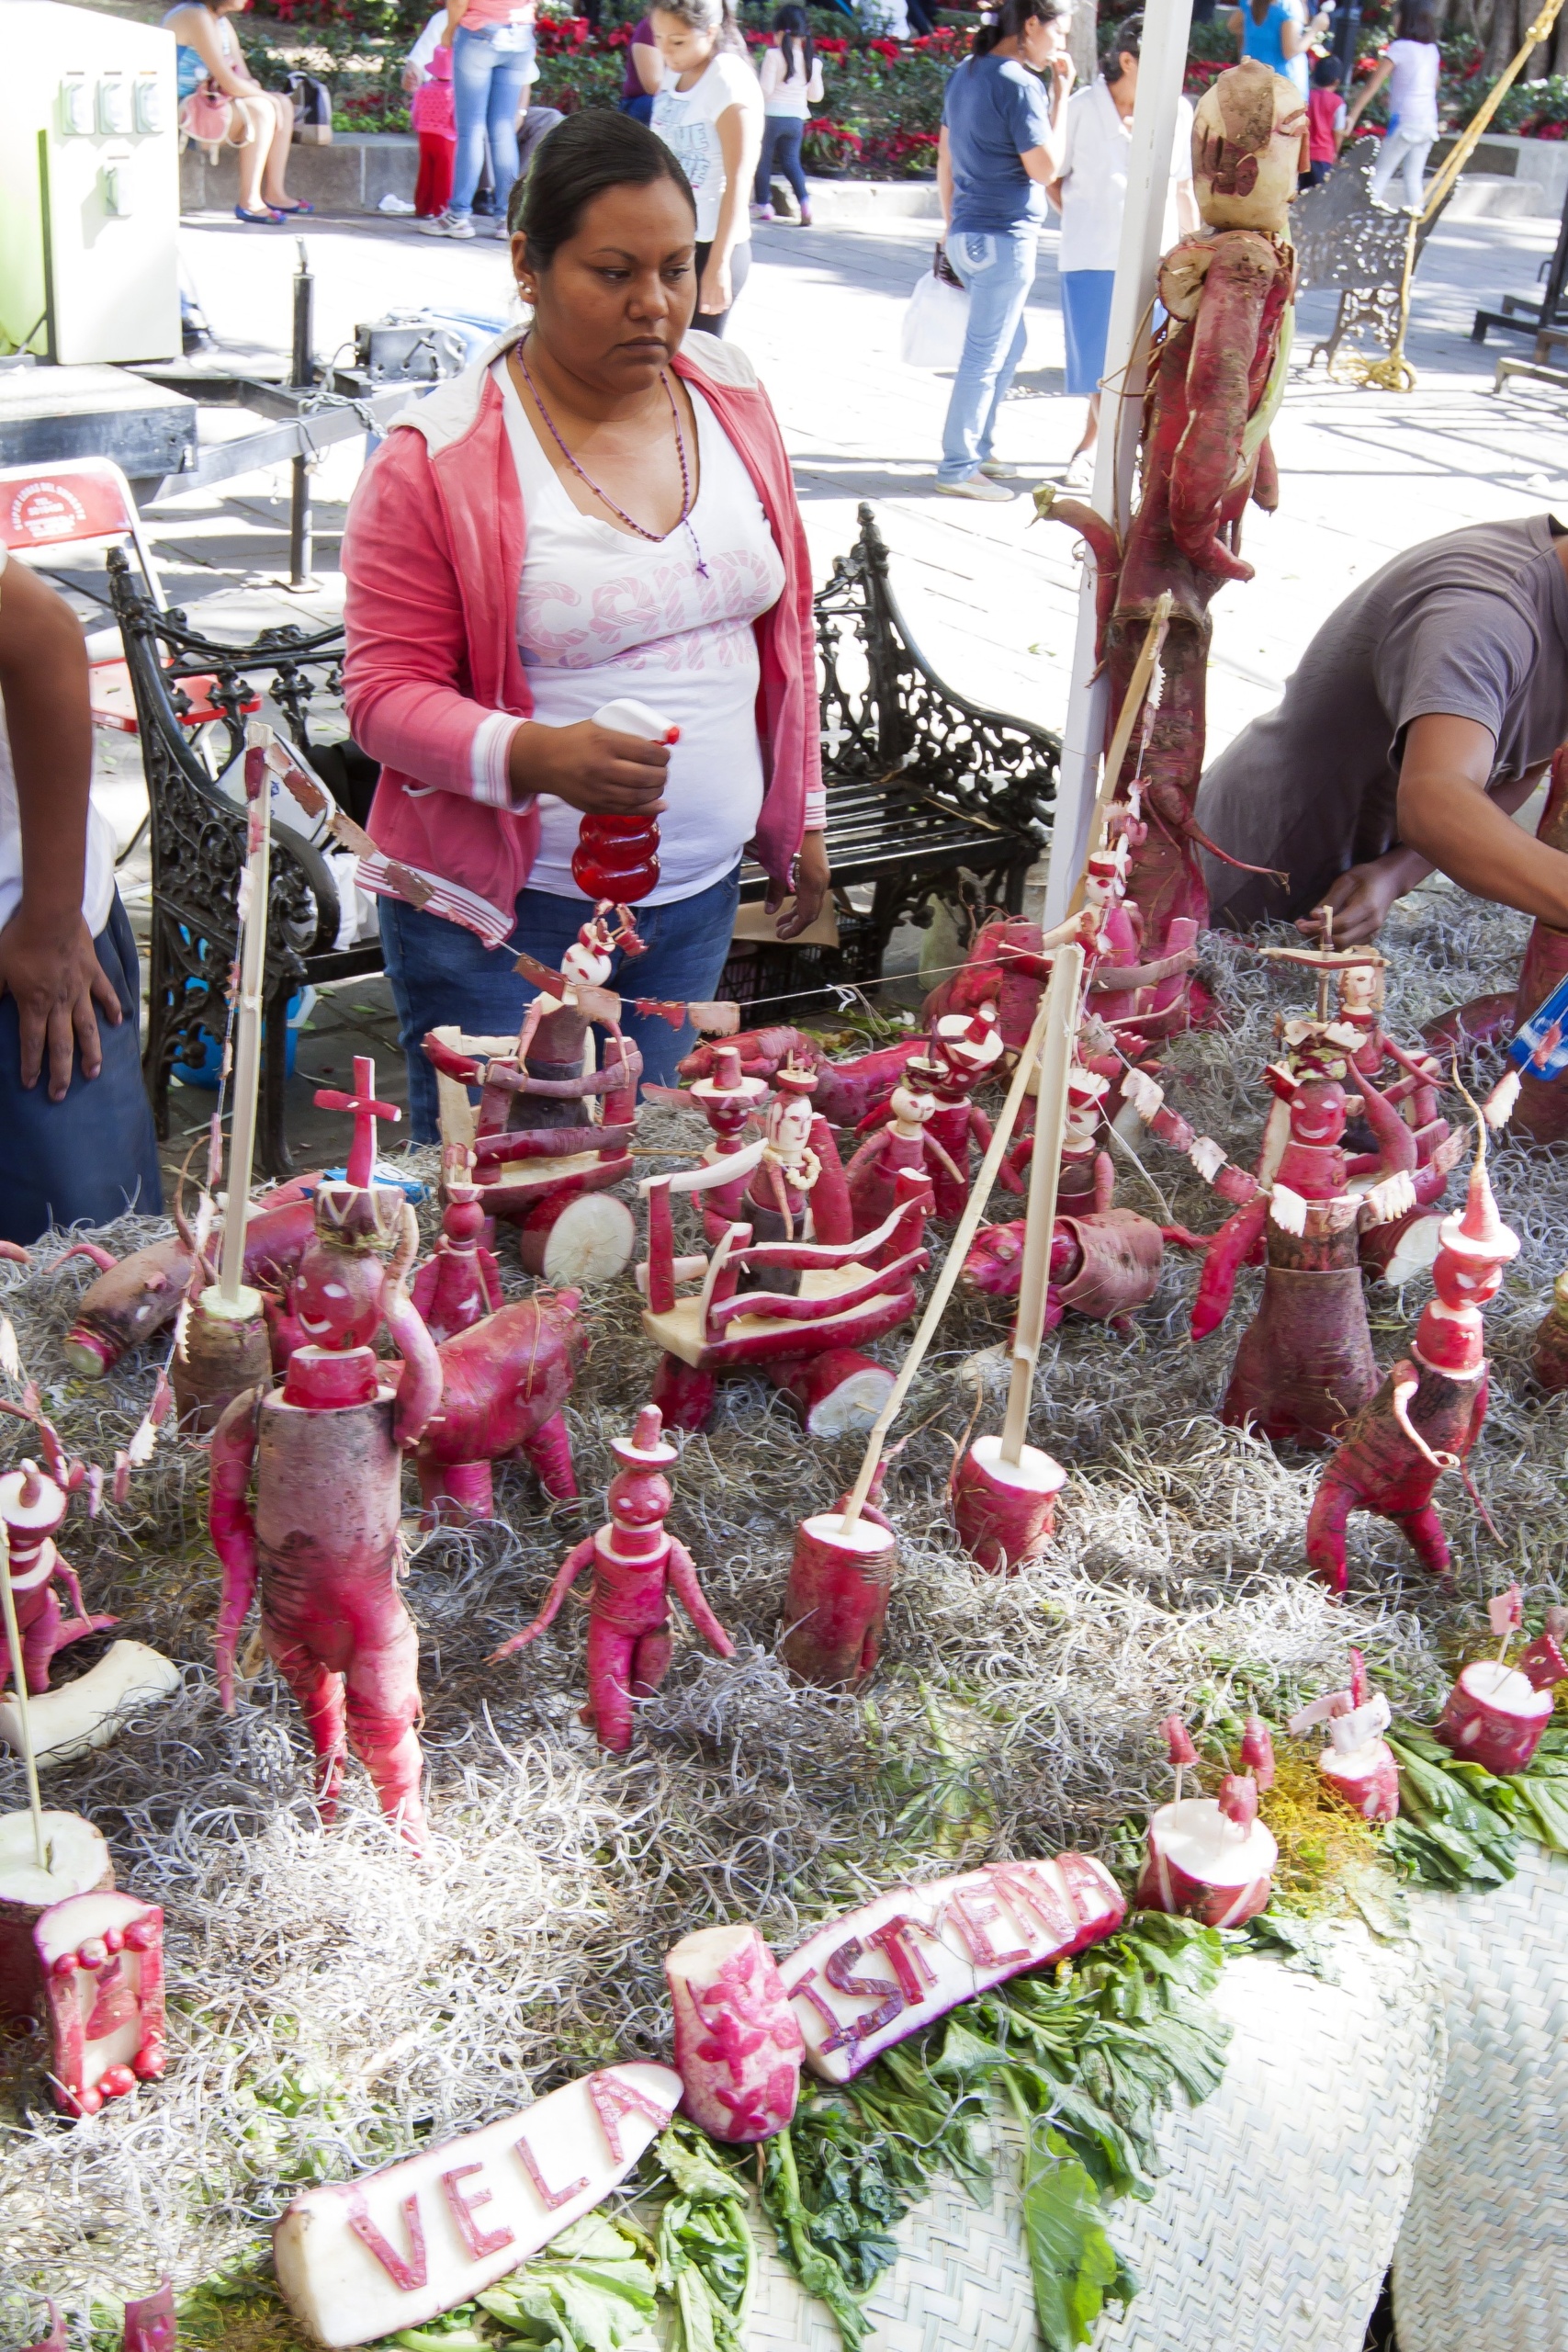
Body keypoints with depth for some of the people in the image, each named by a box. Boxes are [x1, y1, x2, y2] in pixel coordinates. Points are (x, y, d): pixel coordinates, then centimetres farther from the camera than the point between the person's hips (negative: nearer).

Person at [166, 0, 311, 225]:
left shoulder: (222, 22, 11)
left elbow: (243, 78, 10)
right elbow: (229, 82, -25)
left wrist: (252, 86, -12)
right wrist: (266, 96, -13)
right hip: (182, 107, -10)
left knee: (284, 104, 2)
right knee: (261, 110, -26)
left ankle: (274, 193, -2)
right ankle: (249, 203, -25)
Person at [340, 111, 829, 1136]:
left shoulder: (731, 395, 4)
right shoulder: (436, 460, -12)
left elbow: (782, 622, 14)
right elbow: (387, 693, -11)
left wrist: (800, 812, 16)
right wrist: (533, 756, -29)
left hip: (698, 893, 5)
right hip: (506, 907, -4)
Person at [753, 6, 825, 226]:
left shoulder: (774, 55, -11)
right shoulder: (812, 61, 2)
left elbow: (766, 89, -14)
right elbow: (816, 96, 8)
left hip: (771, 115, -4)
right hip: (796, 118, 4)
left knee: (763, 160, 11)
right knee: (791, 160, 13)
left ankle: (764, 205, 13)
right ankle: (804, 201, -7)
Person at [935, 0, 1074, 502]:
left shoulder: (968, 72, 11)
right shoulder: (1020, 84, -16)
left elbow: (944, 158, 16)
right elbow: (1046, 169, -16)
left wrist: (950, 223, 23)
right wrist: (1060, 94, -11)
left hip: (968, 233, 10)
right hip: (1004, 238, -10)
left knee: (1009, 345, 21)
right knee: (985, 357, -2)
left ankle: (977, 449, 27)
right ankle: (958, 468, 3)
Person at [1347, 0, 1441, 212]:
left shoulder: (1399, 48, -7)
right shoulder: (1432, 49, 12)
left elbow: (1373, 85, -10)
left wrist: (1353, 116, -10)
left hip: (1405, 121, -6)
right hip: (1429, 122, 7)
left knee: (1381, 174, -1)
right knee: (1414, 177, 8)